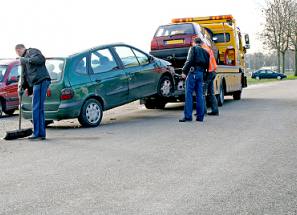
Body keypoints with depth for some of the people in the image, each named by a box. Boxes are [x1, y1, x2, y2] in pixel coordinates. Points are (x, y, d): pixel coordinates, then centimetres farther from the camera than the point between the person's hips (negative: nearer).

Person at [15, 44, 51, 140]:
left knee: (36, 109, -10)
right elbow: (24, 76, 31)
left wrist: (27, 60, -12)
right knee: (39, 108, 11)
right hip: (36, 83, 10)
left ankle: (37, 133, -9)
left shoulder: (32, 52, 3)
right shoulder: (24, 60, 29)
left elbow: (41, 59, -17)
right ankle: (41, 133, 15)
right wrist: (22, 87, 21)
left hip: (41, 81, -10)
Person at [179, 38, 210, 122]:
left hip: (193, 72, -6)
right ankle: (200, 116, 7)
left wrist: (184, 71, -14)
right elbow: (207, 64, 18)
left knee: (189, 94, -6)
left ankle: (188, 116, -11)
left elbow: (189, 61, -12)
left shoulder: (193, 49, 1)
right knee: (200, 95, 7)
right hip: (201, 73, 6)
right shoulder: (205, 52, 21)